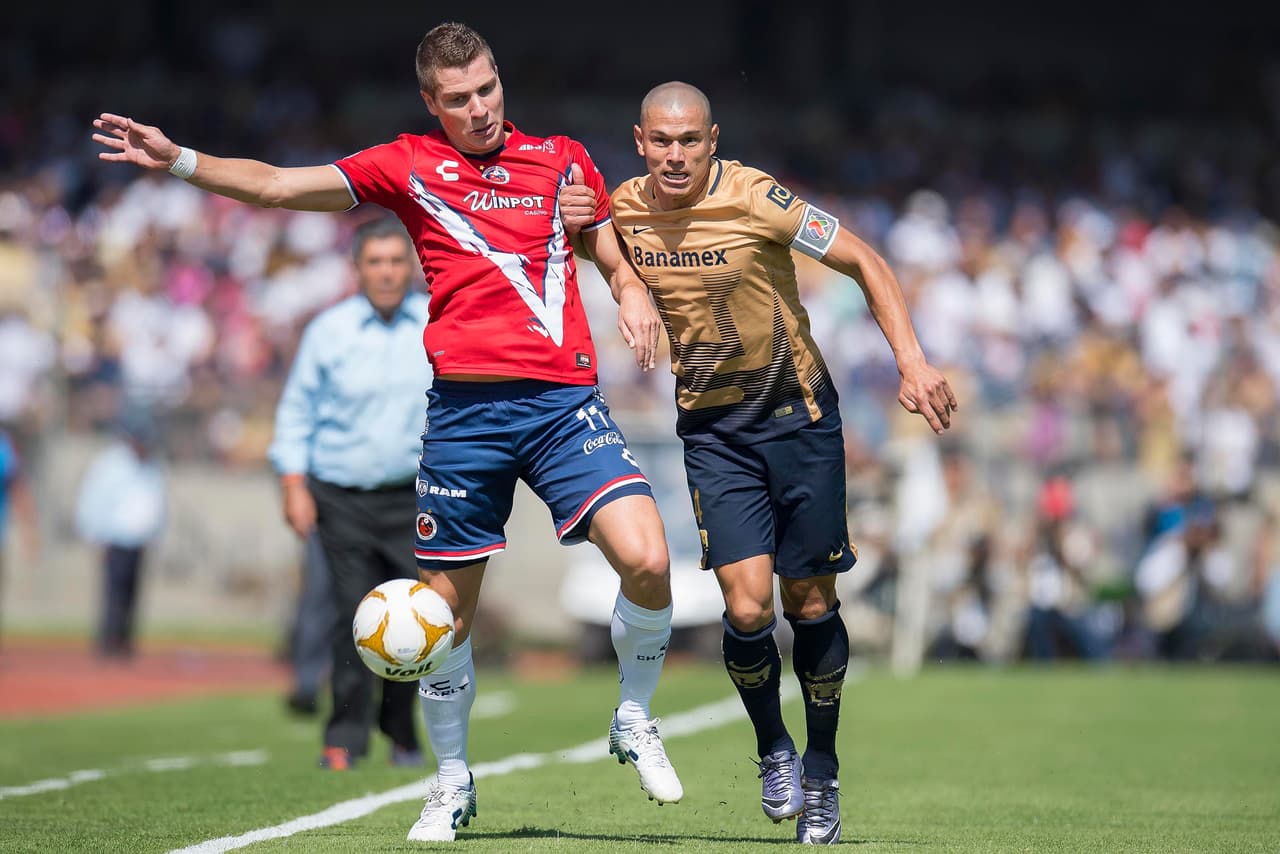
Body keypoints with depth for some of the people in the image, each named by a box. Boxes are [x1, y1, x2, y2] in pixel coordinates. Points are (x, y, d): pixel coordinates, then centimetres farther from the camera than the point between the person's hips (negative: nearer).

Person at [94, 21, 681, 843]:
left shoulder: (562, 159, 12)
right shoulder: (409, 167, 6)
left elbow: (614, 256, 23)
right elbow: (278, 185, 1)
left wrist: (634, 292, 1)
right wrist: (177, 159, -9)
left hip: (567, 402, 1)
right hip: (465, 408, 0)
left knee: (647, 560, -18)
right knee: (447, 607, 4)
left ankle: (634, 720, 9)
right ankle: (453, 784, 25)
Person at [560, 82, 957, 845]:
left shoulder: (755, 199, -17)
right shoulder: (620, 210, -5)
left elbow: (866, 264, -11)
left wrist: (913, 361, -21)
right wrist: (561, 228, -10)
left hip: (800, 416, -2)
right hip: (712, 430, 2)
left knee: (811, 603, 2)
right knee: (747, 609, -12)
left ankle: (822, 775, 21)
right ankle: (774, 752, 15)